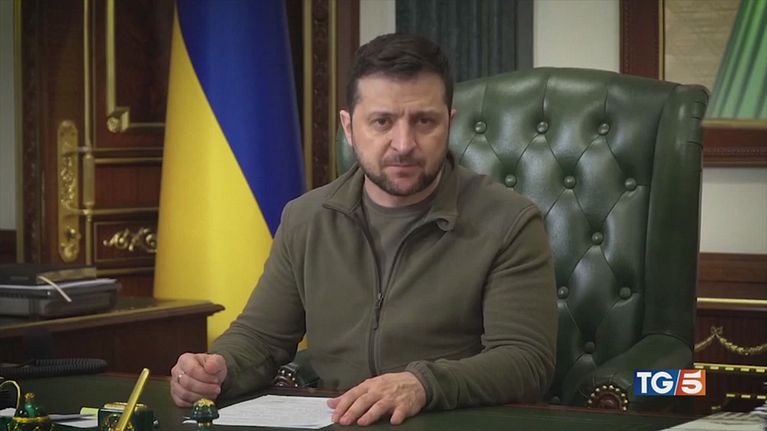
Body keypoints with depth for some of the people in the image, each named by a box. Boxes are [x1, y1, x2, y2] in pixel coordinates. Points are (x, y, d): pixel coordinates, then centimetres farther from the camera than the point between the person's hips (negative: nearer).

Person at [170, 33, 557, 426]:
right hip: (331, 425, 2)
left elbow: (527, 360, -12)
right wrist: (218, 368, -9)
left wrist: (423, 384, -28)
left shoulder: (509, 224, -5)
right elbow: (260, 335, 13)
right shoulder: (305, 220, 9)